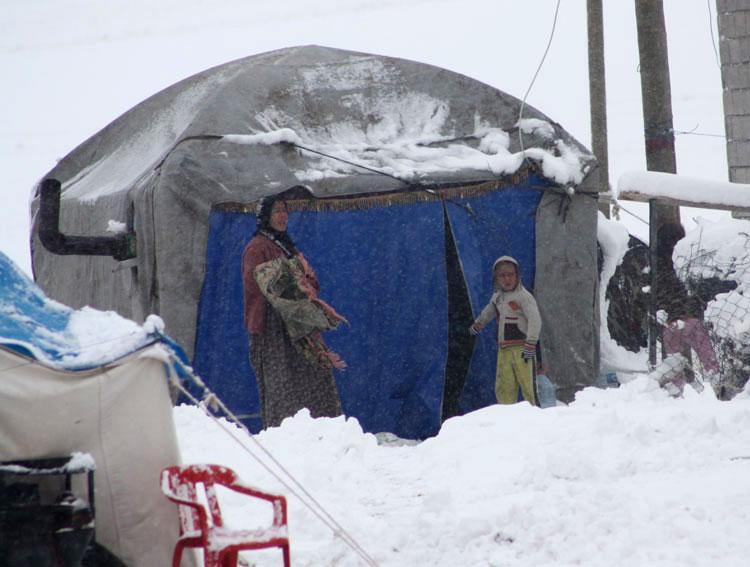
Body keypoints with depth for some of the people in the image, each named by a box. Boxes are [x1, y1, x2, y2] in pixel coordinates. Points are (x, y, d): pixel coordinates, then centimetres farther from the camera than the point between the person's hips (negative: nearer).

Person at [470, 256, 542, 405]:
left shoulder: (524, 296, -8)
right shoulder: (498, 296, 16)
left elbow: (535, 320, -19)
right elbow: (489, 311, 38)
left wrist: (530, 344, -28)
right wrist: (478, 325, 55)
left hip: (521, 349, -7)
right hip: (504, 350, 7)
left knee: (528, 387, -12)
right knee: (504, 389, 1)